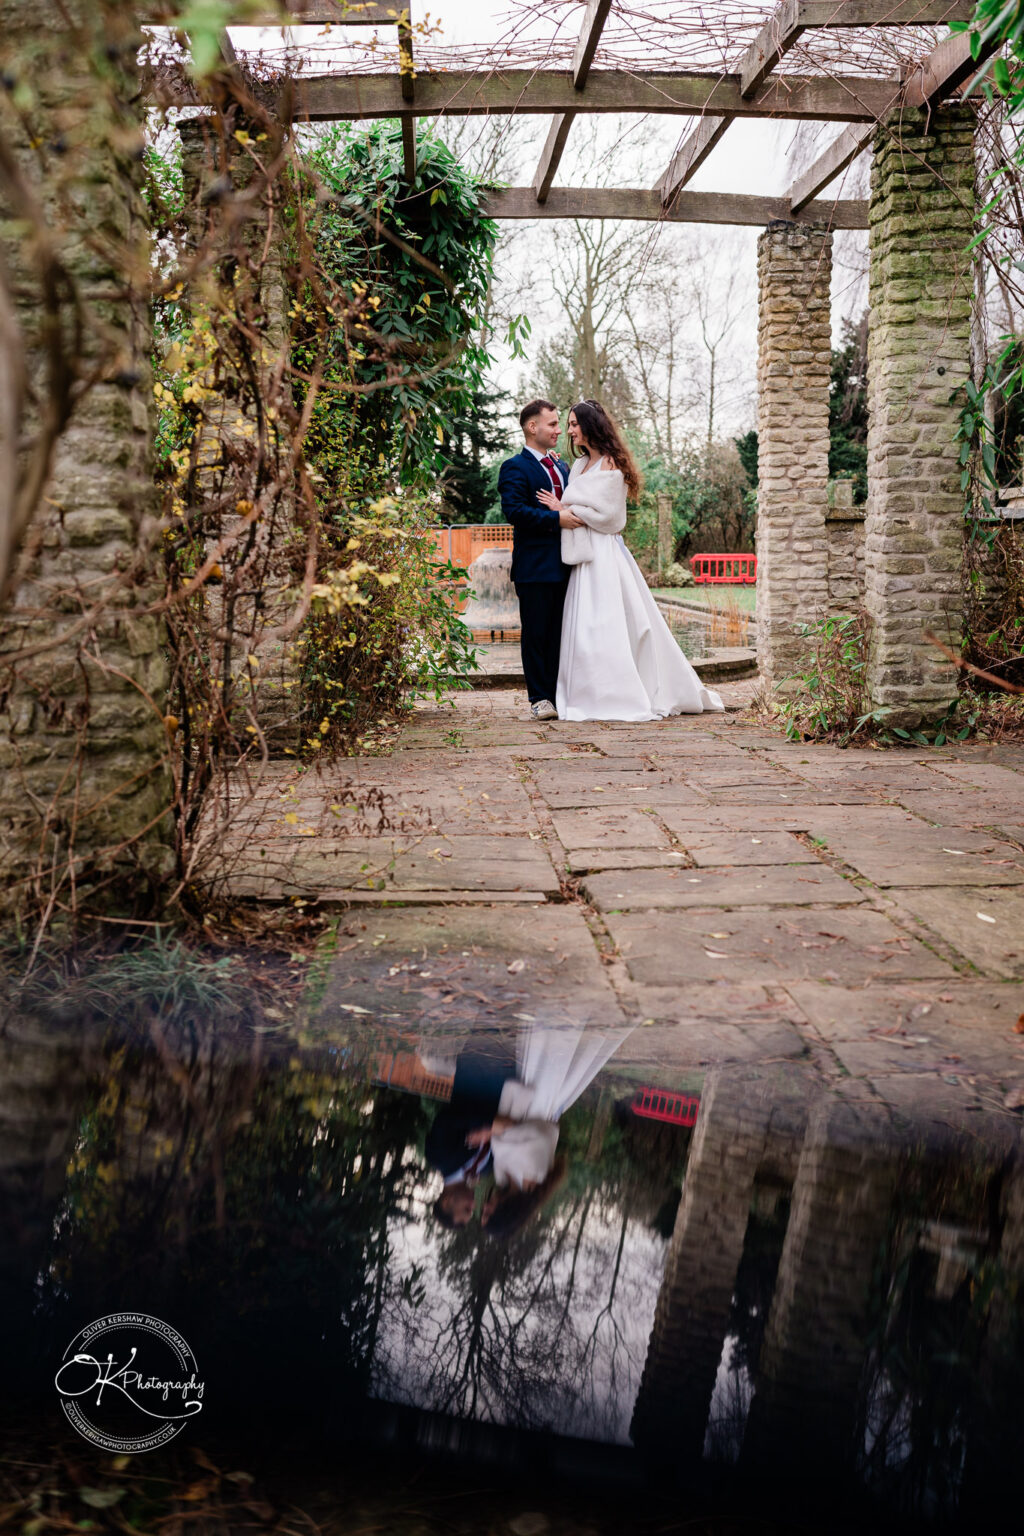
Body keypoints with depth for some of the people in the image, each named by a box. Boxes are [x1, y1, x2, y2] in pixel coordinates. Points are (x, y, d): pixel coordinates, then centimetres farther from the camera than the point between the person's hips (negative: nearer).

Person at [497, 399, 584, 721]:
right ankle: (540, 698, 3)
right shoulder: (515, 467, -5)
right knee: (536, 633, -2)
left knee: (561, 633, 9)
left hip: (564, 564, 7)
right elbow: (513, 511, -18)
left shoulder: (561, 465, 20)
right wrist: (557, 518, -21)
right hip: (535, 566, -7)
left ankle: (560, 695, 15)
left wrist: (577, 515, 8)